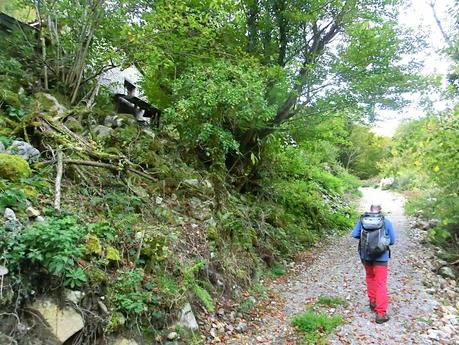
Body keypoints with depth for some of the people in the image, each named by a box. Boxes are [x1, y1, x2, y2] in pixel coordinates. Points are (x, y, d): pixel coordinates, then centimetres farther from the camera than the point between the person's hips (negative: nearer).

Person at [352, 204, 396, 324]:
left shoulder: (362, 220, -5)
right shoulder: (387, 222, -7)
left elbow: (354, 234, -6)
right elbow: (392, 240, -3)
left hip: (366, 255, 2)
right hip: (381, 257, -2)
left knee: (370, 277, 26)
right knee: (381, 284, 1)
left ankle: (372, 301, 35)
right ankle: (380, 313, 0)